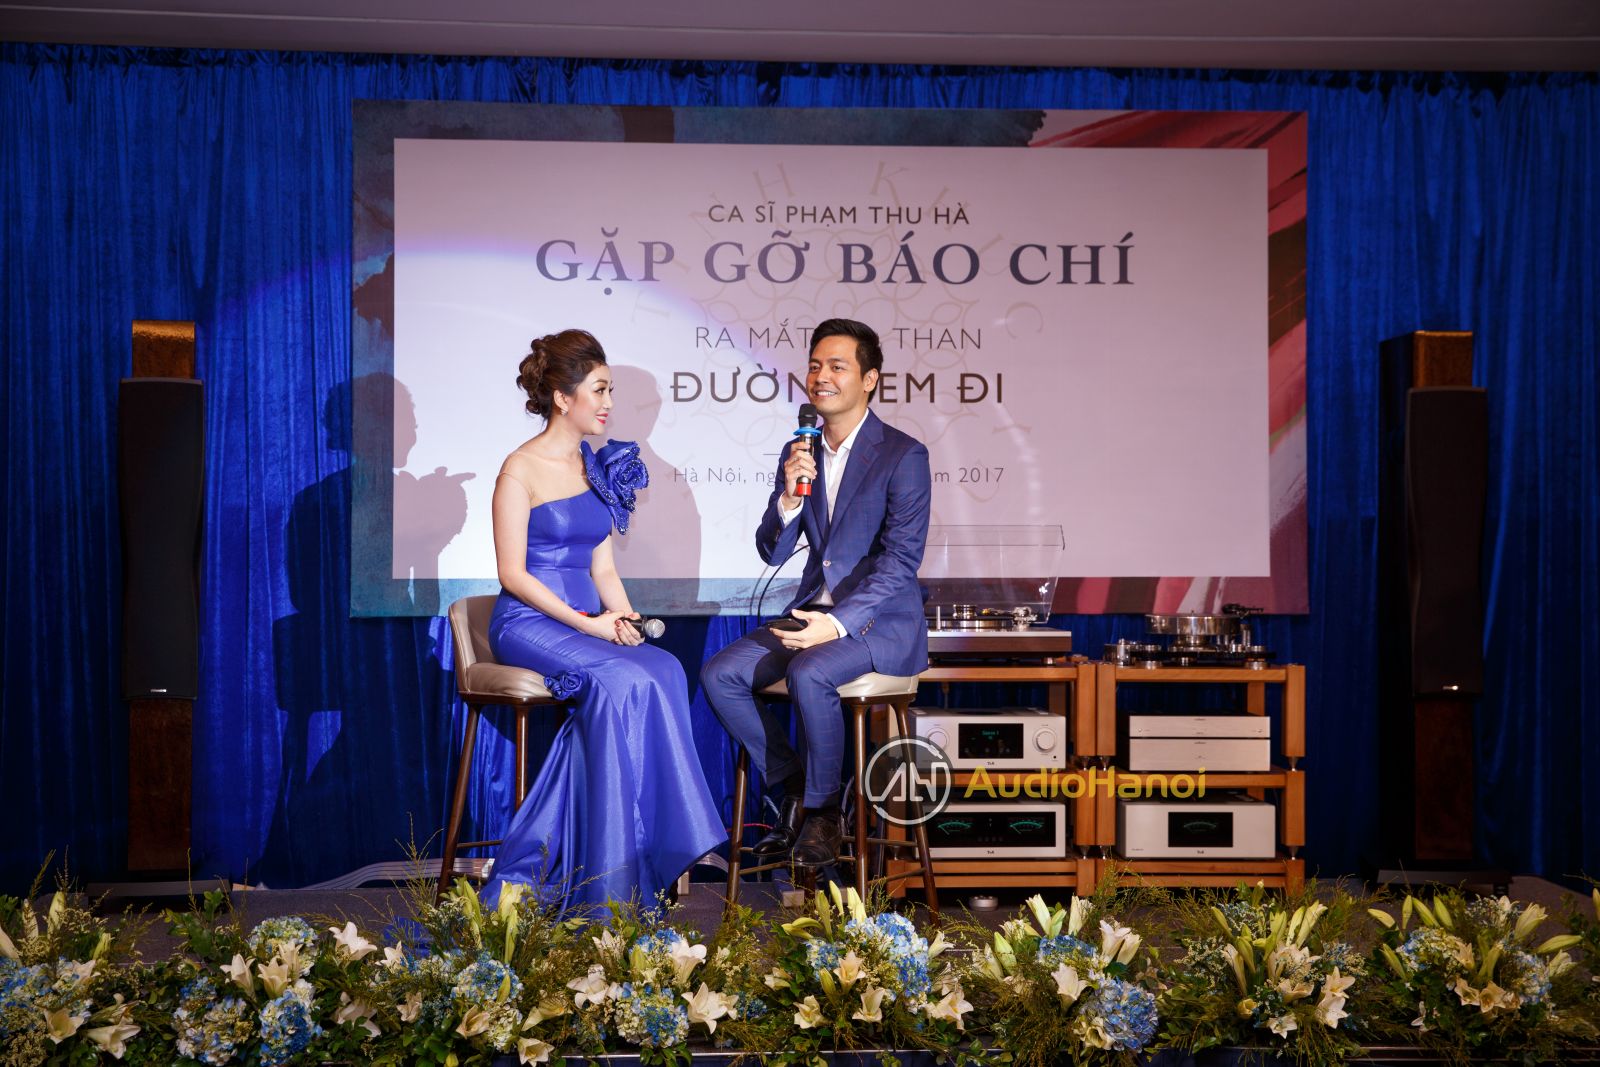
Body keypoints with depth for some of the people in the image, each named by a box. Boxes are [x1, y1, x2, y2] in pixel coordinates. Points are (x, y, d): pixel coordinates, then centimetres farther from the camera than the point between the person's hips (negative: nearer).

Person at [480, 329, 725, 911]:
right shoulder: (521, 469, -5)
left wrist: (624, 617, -5)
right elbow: (512, 573, -10)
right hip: (529, 623, -6)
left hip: (590, 623, 6)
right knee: (622, 680, -31)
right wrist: (587, 624, -18)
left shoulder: (598, 467, 16)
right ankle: (611, 884, -24)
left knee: (664, 669, -23)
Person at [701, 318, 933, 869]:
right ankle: (795, 788, 3)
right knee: (719, 674, -11)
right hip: (814, 611, 7)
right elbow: (772, 552, 8)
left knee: (809, 673, -33)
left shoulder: (904, 455, -10)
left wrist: (839, 622, -28)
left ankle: (822, 810, -10)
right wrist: (789, 498, -13)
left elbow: (901, 559, -17)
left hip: (881, 619, -6)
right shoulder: (798, 453, 9)